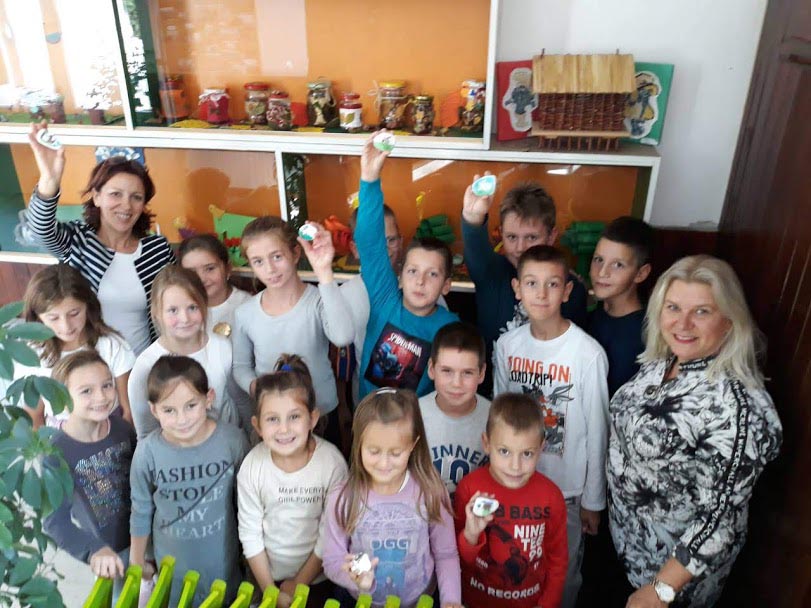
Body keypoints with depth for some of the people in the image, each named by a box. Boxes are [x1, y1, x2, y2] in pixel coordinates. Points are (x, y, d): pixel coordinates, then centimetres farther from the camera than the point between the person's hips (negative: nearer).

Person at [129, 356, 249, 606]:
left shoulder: (232, 440, -22)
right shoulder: (147, 451, -22)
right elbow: (141, 510, -5)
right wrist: (137, 560, 7)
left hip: (222, 554, 0)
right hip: (172, 559, 0)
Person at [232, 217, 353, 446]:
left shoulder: (318, 301, -20)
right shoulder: (244, 314, -9)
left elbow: (342, 337, -42)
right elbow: (241, 366, 6)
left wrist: (324, 273, -44)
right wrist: (254, 386, -17)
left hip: (321, 416, -2)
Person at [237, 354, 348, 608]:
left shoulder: (331, 461, -24)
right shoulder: (252, 466, -19)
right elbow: (250, 534, -10)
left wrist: (299, 584, -9)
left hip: (317, 576, -1)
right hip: (267, 573, 1)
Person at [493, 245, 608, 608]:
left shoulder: (588, 354, -20)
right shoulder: (507, 345, -7)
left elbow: (596, 432, -11)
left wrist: (593, 500, -4)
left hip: (567, 489, -3)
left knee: (562, 576, 17)